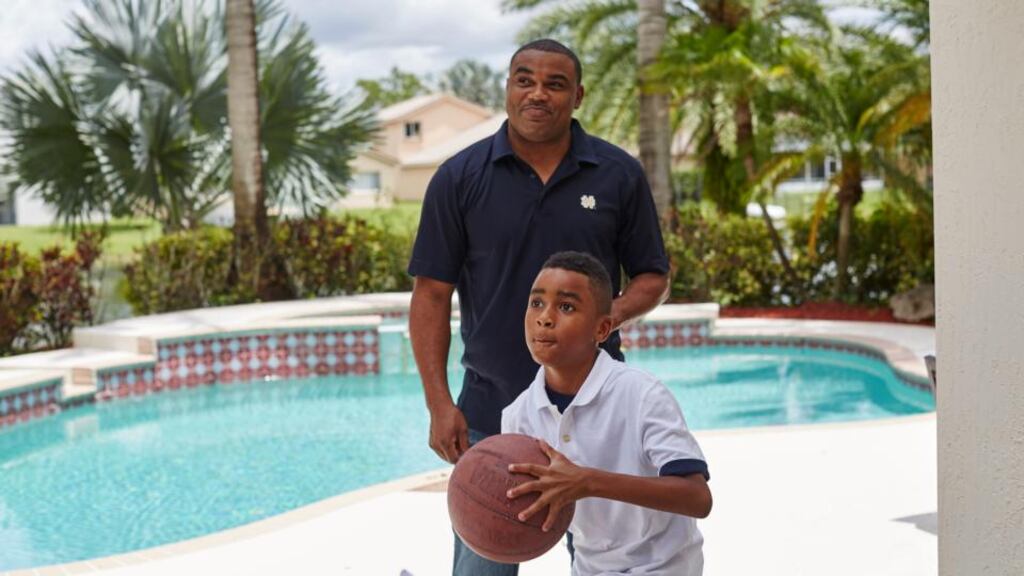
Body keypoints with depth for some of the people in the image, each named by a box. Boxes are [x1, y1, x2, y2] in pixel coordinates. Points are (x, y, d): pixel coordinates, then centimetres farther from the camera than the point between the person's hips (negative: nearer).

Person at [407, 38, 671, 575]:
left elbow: (653, 276, 6)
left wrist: (611, 316, -16)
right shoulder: (459, 178, -3)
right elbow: (431, 294, -2)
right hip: (490, 413, -1)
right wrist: (439, 404, -10)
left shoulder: (619, 175, -1)